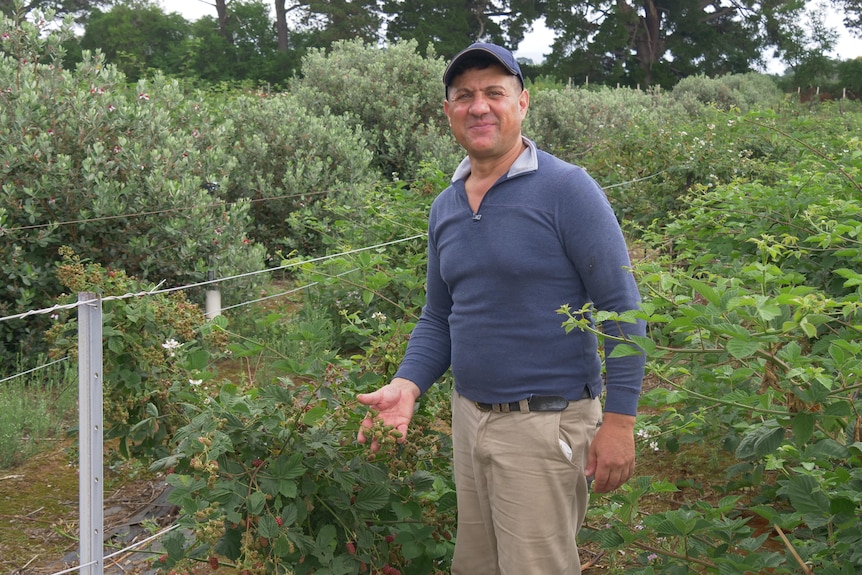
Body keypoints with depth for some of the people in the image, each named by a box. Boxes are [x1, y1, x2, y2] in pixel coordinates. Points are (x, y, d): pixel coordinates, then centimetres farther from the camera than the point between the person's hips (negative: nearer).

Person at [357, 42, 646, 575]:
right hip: (469, 416, 7)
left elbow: (620, 307, -13)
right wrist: (406, 385, -2)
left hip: (545, 424, -7)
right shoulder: (445, 207, 9)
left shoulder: (566, 188, -12)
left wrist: (619, 420, -16)